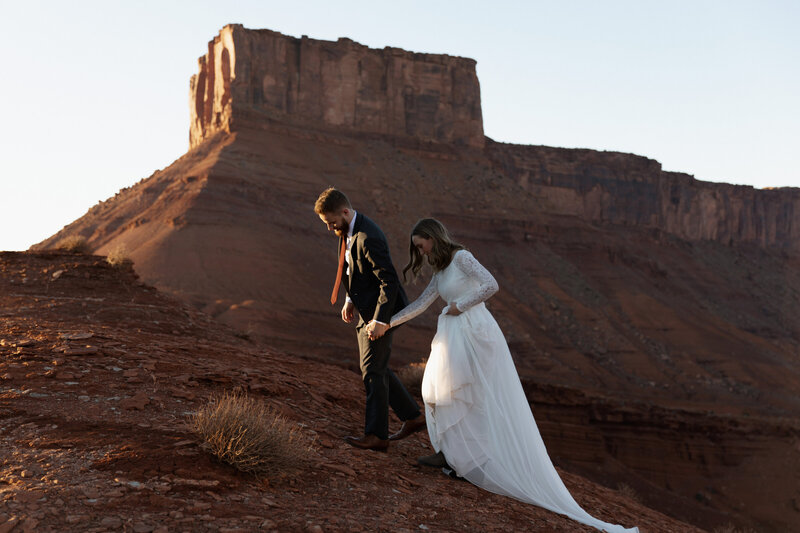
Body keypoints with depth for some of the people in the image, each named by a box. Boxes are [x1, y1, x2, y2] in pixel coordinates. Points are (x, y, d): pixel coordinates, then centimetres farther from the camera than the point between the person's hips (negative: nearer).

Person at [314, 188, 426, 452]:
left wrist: (380, 320, -26)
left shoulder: (367, 238, -26)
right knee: (375, 369, 15)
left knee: (373, 371, -4)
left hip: (380, 311, -10)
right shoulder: (348, 231, 4)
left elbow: (390, 280, -27)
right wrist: (350, 299, 10)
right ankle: (412, 417, 25)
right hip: (364, 310, 10)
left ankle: (376, 435, 4)